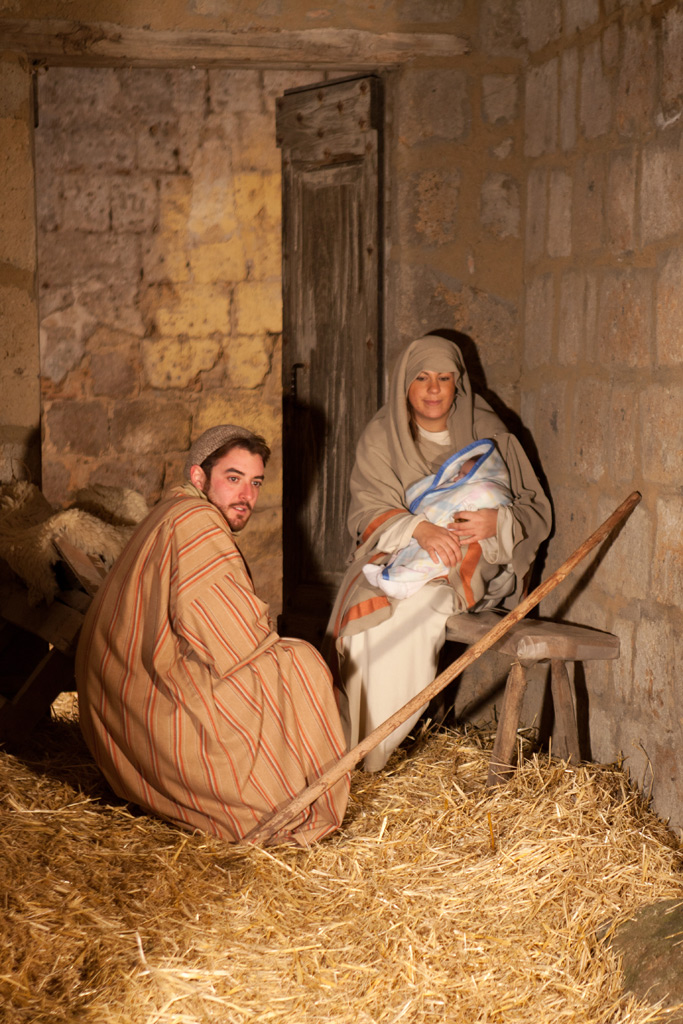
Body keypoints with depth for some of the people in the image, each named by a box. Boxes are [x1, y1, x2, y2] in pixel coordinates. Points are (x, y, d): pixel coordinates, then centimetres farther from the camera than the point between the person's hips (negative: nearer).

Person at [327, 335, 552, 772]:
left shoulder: (488, 435, 3)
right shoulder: (381, 436, 6)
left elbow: (537, 513, 3)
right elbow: (368, 512, -4)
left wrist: (497, 521, -21)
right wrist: (418, 528, -25)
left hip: (473, 559, -2)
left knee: (413, 604, -32)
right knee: (368, 604, -30)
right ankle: (355, 746, -24)